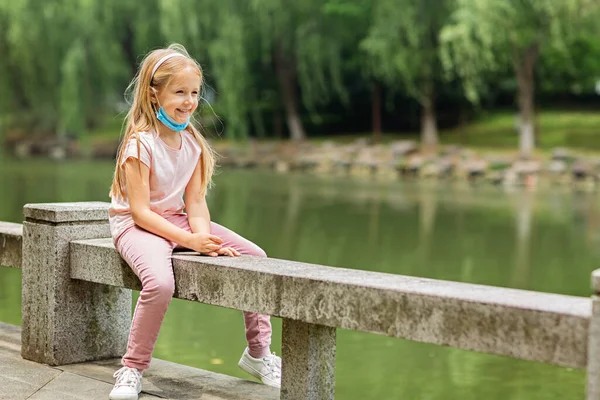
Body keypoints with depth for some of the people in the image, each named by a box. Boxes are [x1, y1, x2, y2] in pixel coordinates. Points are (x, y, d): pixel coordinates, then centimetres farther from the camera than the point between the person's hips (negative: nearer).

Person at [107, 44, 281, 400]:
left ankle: (258, 353, 13)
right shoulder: (141, 144, -20)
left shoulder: (192, 141, 1)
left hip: (178, 220, 7)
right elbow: (140, 211, -23)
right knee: (161, 282, -38)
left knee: (255, 256, -2)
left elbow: (195, 201, -2)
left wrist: (204, 236, -22)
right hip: (136, 225, -7)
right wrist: (189, 241, -30)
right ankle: (132, 370, -16)